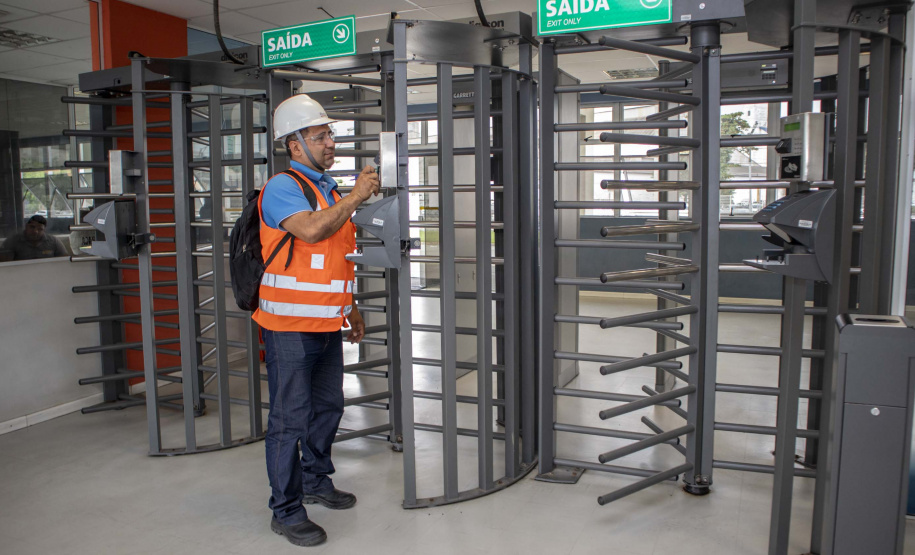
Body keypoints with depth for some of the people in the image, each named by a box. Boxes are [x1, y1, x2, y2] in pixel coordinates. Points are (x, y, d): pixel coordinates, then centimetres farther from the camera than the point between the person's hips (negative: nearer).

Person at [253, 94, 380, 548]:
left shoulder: (327, 188, 15)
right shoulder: (282, 187, -11)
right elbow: (311, 231, -31)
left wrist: (350, 307, 21)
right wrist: (356, 197, -21)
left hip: (326, 323, 9)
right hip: (290, 326, -9)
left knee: (327, 406, 18)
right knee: (290, 417, -1)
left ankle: (316, 481, 37)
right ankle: (286, 511, 12)